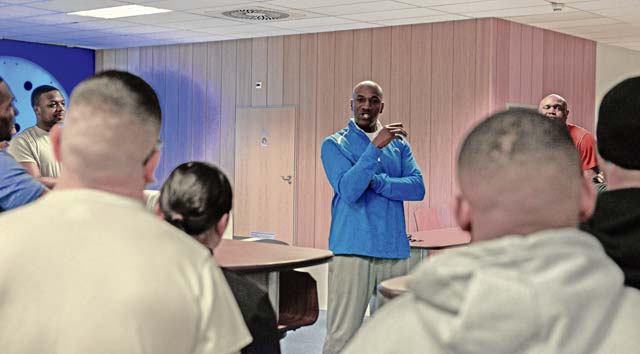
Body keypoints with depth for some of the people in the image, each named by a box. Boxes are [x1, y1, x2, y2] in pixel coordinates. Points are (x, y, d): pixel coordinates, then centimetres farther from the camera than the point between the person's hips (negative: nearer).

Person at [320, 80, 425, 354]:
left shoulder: (399, 144, 13)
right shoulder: (334, 144, 2)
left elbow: (417, 188, 0)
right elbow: (348, 191, -14)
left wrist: (375, 182, -12)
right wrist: (375, 146, -19)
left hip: (395, 250, 4)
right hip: (352, 250, -4)